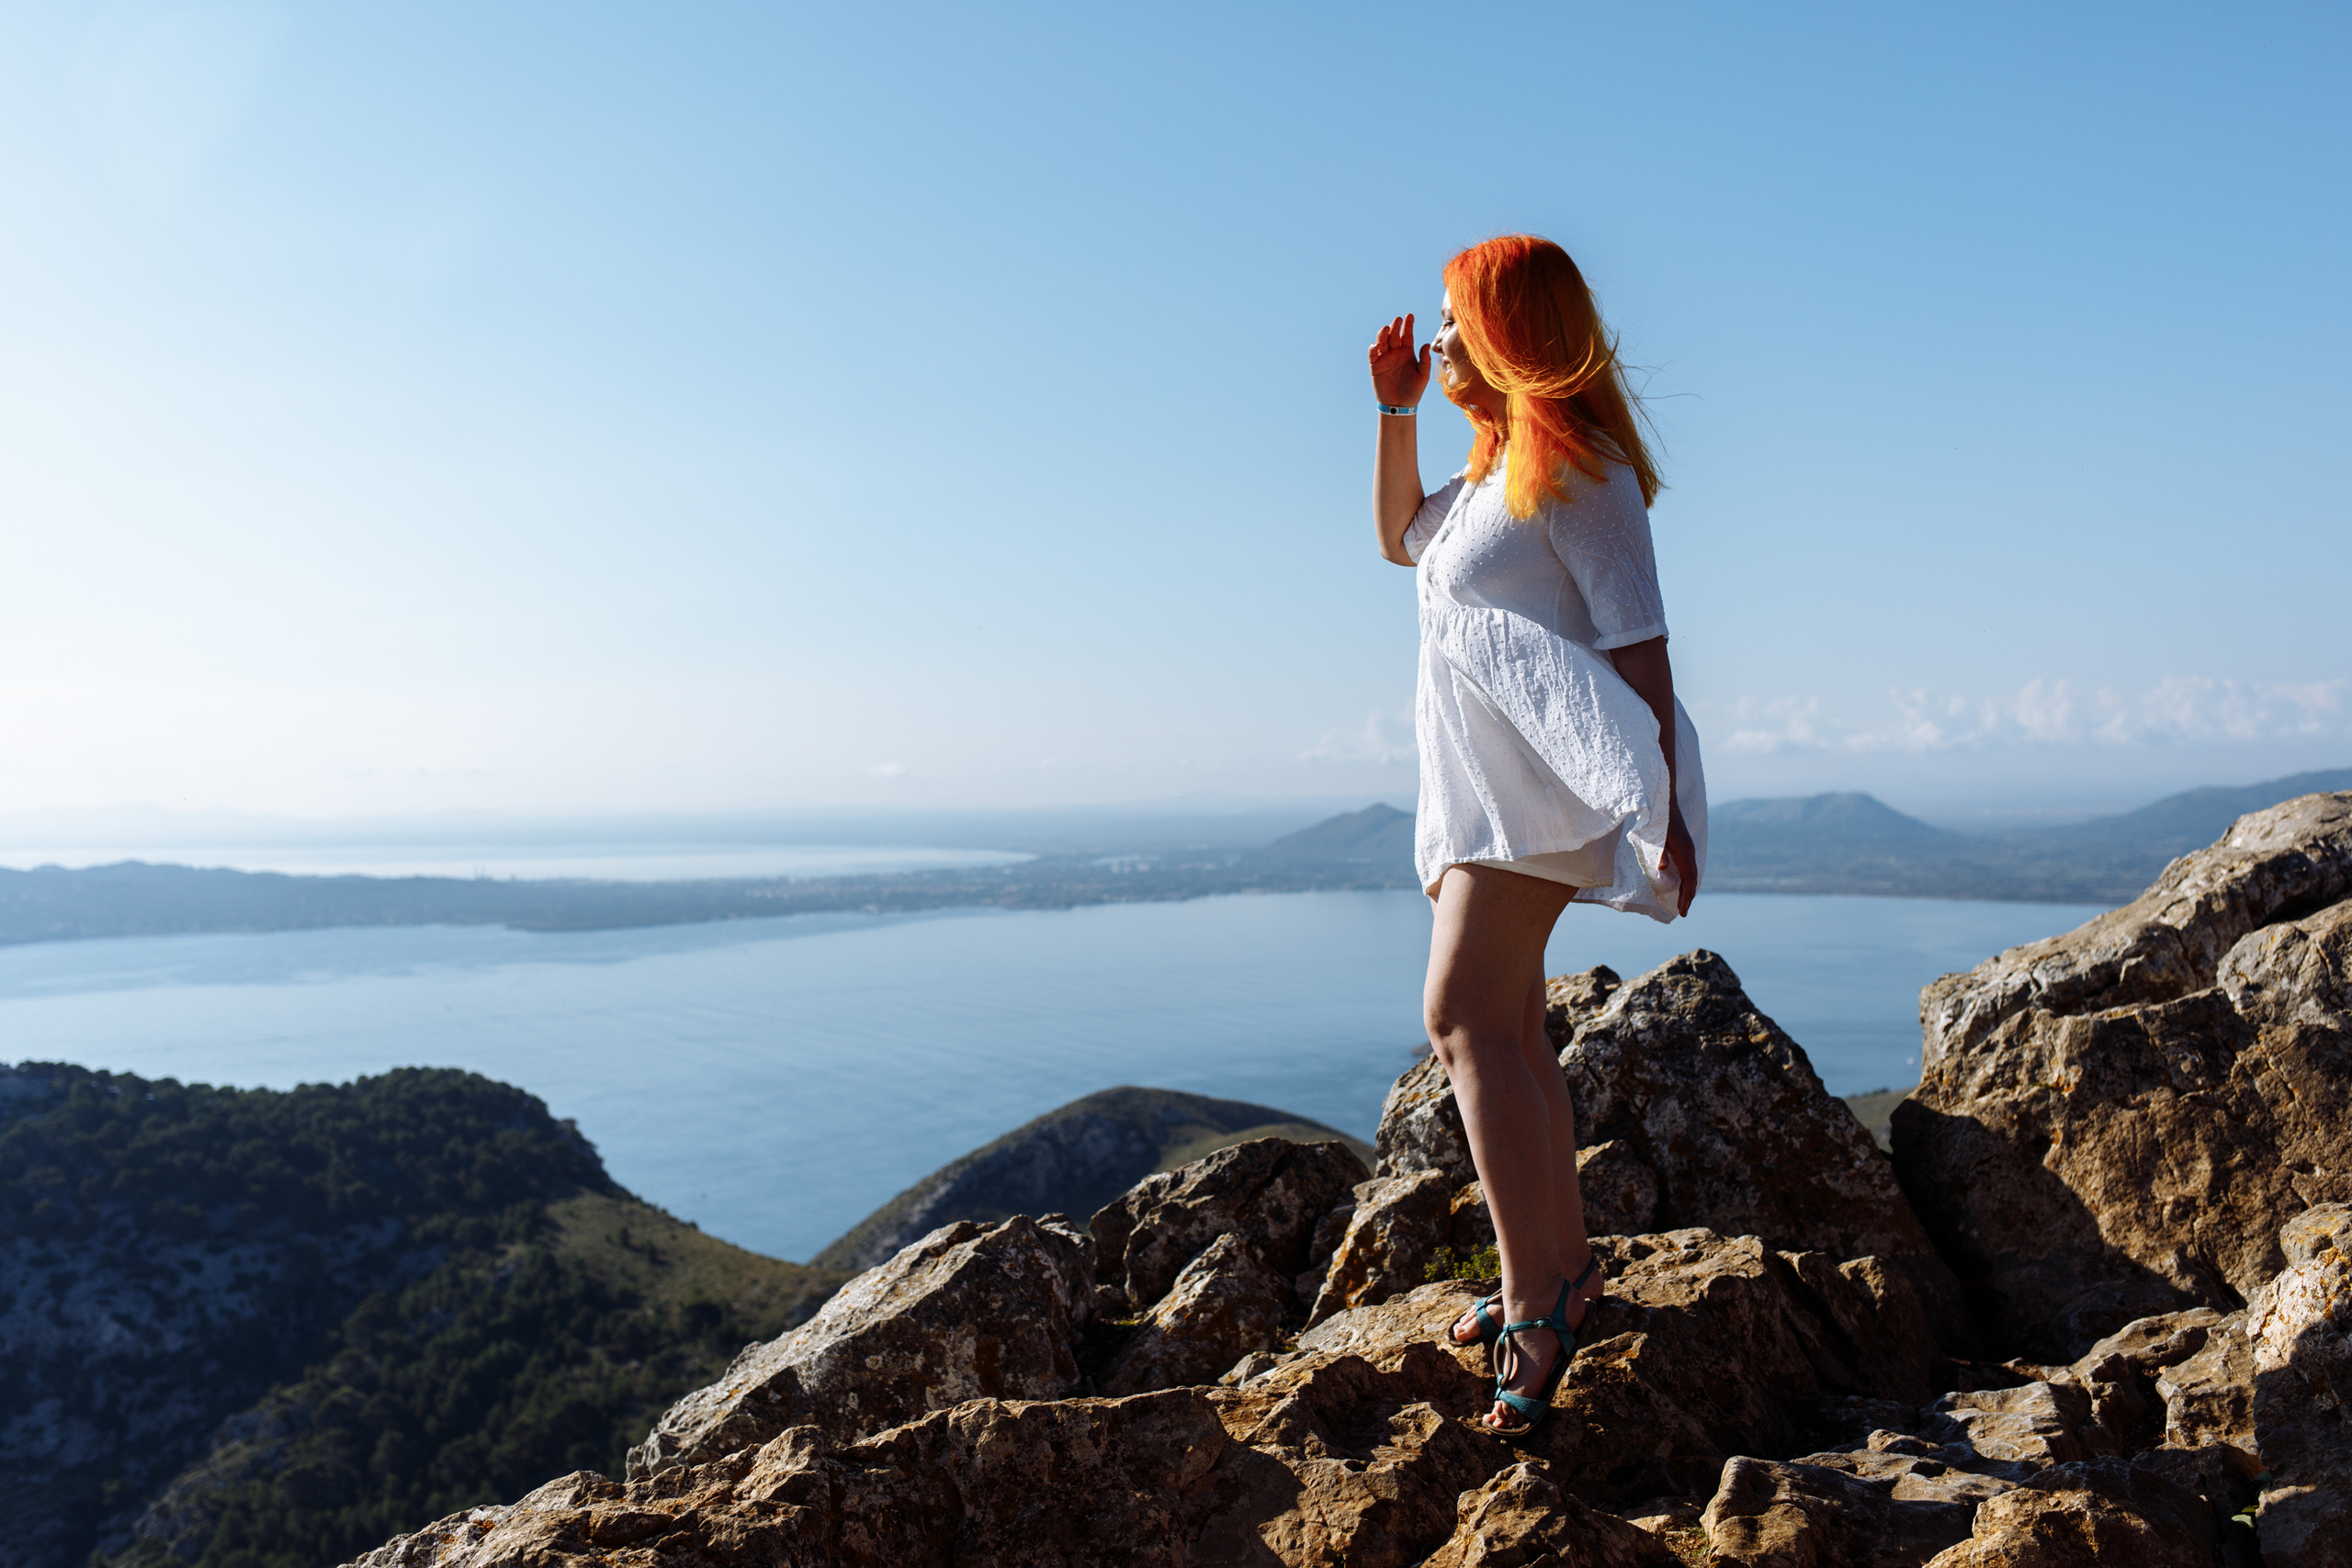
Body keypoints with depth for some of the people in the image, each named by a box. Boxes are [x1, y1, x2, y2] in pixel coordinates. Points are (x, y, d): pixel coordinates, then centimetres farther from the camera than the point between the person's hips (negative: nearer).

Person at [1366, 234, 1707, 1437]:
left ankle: (1534, 1304, -18)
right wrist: (1394, 413, 19)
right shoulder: (1496, 466, 18)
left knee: (1465, 1023, -20)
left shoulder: (1577, 469, -11)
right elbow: (1400, 539, 32)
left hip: (1540, 778, -10)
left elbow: (1638, 644, -16)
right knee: (1506, 1031, 12)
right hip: (1475, 785, 10)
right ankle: (1567, 1263, 23)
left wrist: (1663, 809, -21)